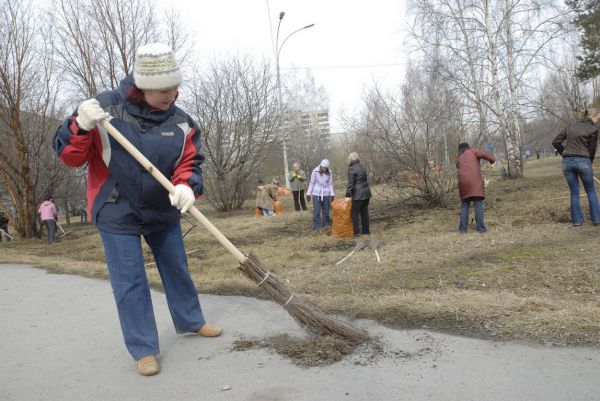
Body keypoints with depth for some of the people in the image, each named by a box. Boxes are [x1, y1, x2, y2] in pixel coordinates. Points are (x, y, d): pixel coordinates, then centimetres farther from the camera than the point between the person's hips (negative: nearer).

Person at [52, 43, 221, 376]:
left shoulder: (181, 121, -6)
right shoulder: (105, 108, -14)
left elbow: (189, 162, -4)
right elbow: (69, 157, -11)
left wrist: (186, 187, -27)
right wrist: (82, 126, -31)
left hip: (164, 212, 4)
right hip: (117, 213, -3)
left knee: (177, 269, 17)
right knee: (130, 282, 0)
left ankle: (190, 320, 39)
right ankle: (144, 348, 14)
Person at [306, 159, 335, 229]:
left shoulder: (330, 172, -3)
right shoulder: (315, 171, -8)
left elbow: (330, 184, 4)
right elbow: (312, 183, -2)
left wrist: (332, 194, 1)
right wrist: (308, 193, -2)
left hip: (326, 194, 2)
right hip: (316, 193, -2)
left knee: (326, 210, 8)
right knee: (316, 210, -4)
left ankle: (326, 224, 20)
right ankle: (316, 226, 1)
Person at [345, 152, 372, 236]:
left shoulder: (351, 169, -12)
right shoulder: (361, 167, 13)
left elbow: (350, 183, -16)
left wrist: (348, 195, -13)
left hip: (358, 194, -8)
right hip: (366, 192, 8)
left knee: (355, 213, -1)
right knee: (364, 212, 13)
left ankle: (356, 232, -2)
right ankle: (365, 231, 18)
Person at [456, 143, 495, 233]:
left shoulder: (458, 159, 23)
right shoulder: (472, 151, 14)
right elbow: (483, 154, -2)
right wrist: (492, 159, 11)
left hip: (463, 182, 3)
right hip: (475, 181, -3)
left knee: (464, 205, 10)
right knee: (478, 204, -2)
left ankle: (463, 228, 5)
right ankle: (480, 228, -6)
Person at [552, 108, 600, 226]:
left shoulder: (570, 126, 10)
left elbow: (556, 142, 9)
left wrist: (565, 154, 13)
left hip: (567, 162, 4)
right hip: (583, 161, -4)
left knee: (574, 192, 12)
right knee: (591, 191, 13)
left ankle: (577, 220, 13)